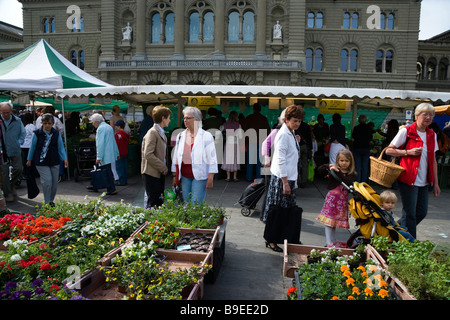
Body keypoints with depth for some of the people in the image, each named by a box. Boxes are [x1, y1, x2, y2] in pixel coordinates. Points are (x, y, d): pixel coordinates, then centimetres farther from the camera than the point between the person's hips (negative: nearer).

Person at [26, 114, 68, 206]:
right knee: (47, 181, -13)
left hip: (54, 161, 3)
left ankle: (51, 200, 26)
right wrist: (29, 159, 12)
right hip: (41, 162, -3)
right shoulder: (37, 133, -4)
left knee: (54, 182, 7)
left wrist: (65, 159, -4)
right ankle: (47, 202, 2)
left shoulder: (56, 133, 2)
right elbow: (32, 147, 6)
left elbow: (61, 147, 5)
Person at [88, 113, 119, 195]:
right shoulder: (109, 127, 15)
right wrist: (117, 153, 24)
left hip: (105, 156, -9)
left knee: (107, 172, -2)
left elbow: (100, 144, -19)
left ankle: (112, 189, 3)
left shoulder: (100, 128, -14)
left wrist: (99, 158, -19)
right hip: (111, 154, 9)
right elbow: (113, 141, 20)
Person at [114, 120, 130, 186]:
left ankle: (122, 182, -2)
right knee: (125, 167, 11)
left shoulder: (117, 134, -13)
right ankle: (125, 181, 17)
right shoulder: (126, 135, 7)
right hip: (125, 153, 7)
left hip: (119, 154, -7)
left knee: (119, 168, -2)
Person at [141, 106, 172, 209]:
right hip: (152, 173, -9)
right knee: (152, 203, -3)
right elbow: (148, 155, -23)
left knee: (159, 201, 14)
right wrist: (163, 168, -16)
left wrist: (165, 167, 7)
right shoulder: (152, 133, -15)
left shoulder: (162, 133, 14)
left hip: (160, 173, 9)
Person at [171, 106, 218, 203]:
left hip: (199, 176, -5)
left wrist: (210, 178, -12)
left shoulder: (206, 136, -4)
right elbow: (176, 156, 15)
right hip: (185, 176, 5)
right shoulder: (180, 136, 11)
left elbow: (212, 157, -7)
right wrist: (175, 175, 13)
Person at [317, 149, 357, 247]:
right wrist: (328, 166, -16)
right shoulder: (333, 169, -1)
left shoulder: (352, 174, 1)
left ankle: (333, 242, 25)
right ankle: (329, 243, 4)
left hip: (343, 199, 2)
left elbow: (348, 182, -18)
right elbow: (319, 169, -1)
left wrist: (338, 172, -23)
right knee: (329, 220, -2)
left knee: (335, 220, 11)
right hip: (332, 197, -2)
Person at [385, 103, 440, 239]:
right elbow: (388, 151, -5)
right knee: (410, 213, -1)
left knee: (422, 212, 10)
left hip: (424, 181, 6)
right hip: (408, 179, -6)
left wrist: (435, 183, 12)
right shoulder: (406, 131, -6)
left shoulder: (432, 135, 11)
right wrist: (408, 152, -17)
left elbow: (433, 160, 14)